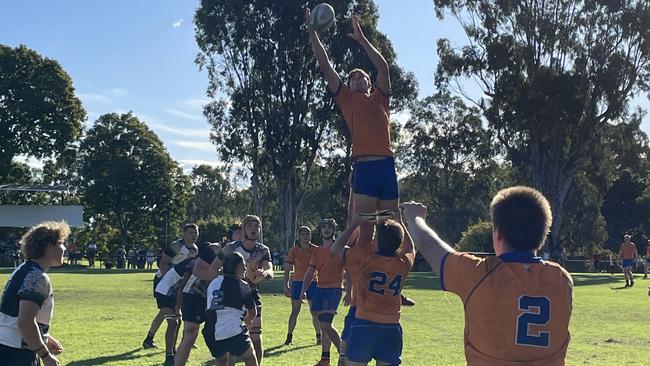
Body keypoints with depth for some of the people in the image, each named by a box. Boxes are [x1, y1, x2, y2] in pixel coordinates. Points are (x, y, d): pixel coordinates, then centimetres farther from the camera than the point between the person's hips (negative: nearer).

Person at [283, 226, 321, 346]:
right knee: (295, 312, 0)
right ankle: (289, 336, 9)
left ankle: (319, 336, 14)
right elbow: (287, 269, 2)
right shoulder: (293, 251, 0)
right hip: (298, 283, 0)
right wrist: (286, 286, -4)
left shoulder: (316, 250, 1)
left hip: (312, 283, 0)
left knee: (315, 311, 2)